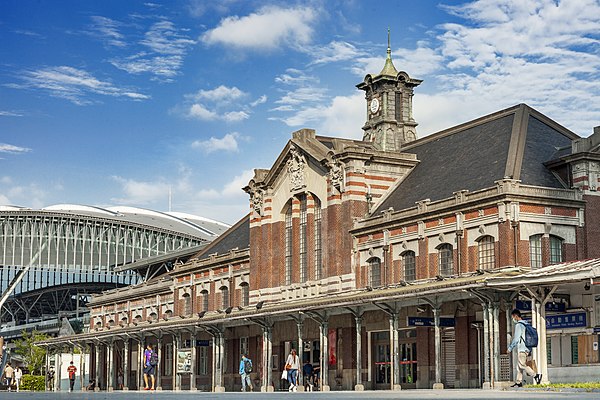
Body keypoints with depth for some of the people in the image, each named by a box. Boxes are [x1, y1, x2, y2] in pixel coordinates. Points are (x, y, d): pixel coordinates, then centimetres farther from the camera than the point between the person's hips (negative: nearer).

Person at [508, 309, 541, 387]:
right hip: (527, 348, 9)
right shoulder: (526, 324, 17)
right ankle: (519, 381, 9)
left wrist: (510, 348, -7)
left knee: (522, 365, -9)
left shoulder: (518, 325, -12)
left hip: (522, 348, -9)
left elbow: (516, 338, -16)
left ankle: (536, 376, -16)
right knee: (519, 365, 10)